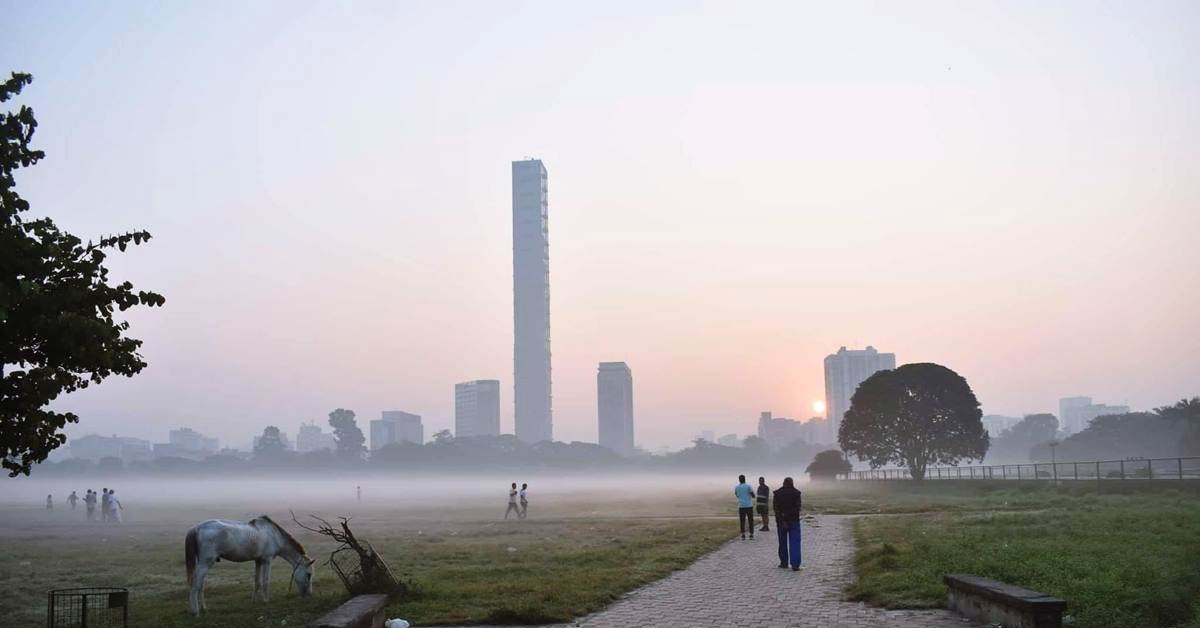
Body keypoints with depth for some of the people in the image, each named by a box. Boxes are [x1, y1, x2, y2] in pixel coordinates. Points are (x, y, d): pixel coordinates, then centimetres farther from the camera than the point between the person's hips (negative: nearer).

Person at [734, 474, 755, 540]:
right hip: (749, 505, -2)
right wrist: (751, 493, 16)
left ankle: (743, 535, 1)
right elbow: (753, 496, -4)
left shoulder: (736, 487, 4)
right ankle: (751, 535, 3)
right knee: (750, 521, 5)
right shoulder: (748, 486, -5)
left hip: (741, 506, 2)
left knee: (742, 521, 5)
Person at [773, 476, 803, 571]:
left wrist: (782, 521, -12)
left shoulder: (777, 493, -2)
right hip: (794, 520, -1)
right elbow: (797, 507, -10)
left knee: (783, 543, 13)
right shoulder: (796, 493, -3)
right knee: (795, 543, -1)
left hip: (781, 521, 1)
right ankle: (795, 564, -10)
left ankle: (784, 563, 19)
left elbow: (776, 509, -9)